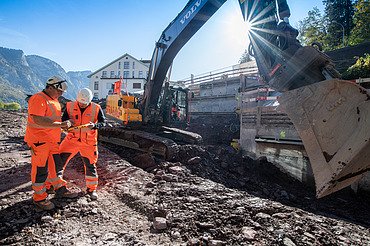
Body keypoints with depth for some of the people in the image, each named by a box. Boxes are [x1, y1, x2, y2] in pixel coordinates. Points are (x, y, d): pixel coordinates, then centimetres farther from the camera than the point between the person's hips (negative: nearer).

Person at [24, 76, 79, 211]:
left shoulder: (54, 100, 15)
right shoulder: (38, 99, -16)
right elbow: (38, 120, -28)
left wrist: (64, 123, 10)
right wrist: (60, 124, -29)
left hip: (52, 140, 9)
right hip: (39, 140, -9)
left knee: (56, 165, 16)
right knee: (41, 169, 0)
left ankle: (60, 189, 31)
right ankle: (39, 198, 14)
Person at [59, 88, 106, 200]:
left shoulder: (96, 108, -9)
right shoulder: (70, 106, -3)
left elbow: (103, 122, -7)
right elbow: (63, 119, 5)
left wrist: (94, 125, -28)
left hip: (88, 142, -1)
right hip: (72, 139, 2)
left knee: (90, 165, 6)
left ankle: (91, 189, 24)